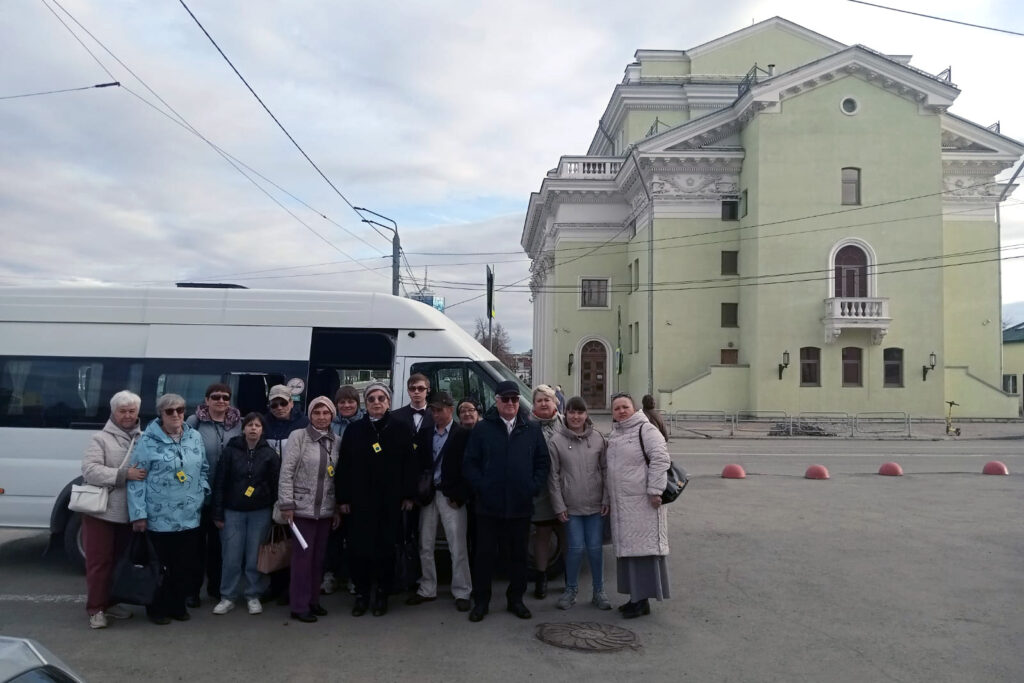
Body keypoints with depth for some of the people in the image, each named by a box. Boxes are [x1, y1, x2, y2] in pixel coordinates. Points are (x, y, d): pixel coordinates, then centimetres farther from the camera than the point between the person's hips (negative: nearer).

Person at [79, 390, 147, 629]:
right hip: (101, 512, -5)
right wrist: (124, 474, -26)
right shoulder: (101, 439, -5)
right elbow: (89, 470, -17)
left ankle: (110, 603, 28)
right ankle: (96, 608, 11)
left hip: (129, 513, 5)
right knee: (99, 561, 2)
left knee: (120, 561, 15)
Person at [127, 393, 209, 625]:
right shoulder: (148, 440, -8)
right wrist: (138, 513, -12)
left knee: (188, 566, 11)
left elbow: (204, 470, 17)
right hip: (159, 518, -4)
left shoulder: (195, 437, 7)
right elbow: (137, 478, -9)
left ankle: (178, 605, 29)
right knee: (160, 567, 7)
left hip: (190, 517, 5)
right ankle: (157, 608, 24)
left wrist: (202, 493, 5)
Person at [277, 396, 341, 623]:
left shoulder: (336, 441, 5)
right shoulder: (298, 436, -8)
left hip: (326, 510, 4)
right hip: (303, 508, -4)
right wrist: (286, 504, -13)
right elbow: (286, 472, -9)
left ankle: (313, 600, 24)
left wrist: (338, 508, 9)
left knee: (318, 557, 11)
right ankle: (299, 606, 10)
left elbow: (338, 477, 8)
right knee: (302, 557, 0)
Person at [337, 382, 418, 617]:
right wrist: (343, 498, 1)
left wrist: (408, 495, -4)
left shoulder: (401, 429, 2)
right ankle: (361, 595, 16)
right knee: (359, 548, 1)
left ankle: (382, 595, 18)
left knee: (385, 548, 4)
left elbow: (410, 463, 1)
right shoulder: (354, 430, 6)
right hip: (359, 500, 1)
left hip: (390, 501, -1)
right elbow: (345, 466, 5)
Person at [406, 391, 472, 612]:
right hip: (428, 494, 5)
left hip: (450, 497, -5)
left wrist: (458, 497, -11)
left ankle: (462, 592, 8)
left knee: (457, 547, -2)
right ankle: (427, 589, 23)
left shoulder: (463, 434, -4)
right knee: (425, 546, 11)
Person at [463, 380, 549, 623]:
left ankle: (516, 599, 26)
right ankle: (481, 601, 18)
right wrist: (481, 486, -11)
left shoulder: (532, 429, 6)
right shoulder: (482, 428, 0)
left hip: (521, 505, 2)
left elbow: (543, 462, 8)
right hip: (489, 505, -2)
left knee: (519, 555, 11)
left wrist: (534, 486, -5)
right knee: (485, 554, 5)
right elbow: (469, 463, -1)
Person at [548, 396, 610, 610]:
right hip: (571, 506, -1)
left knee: (595, 548, 5)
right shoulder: (556, 441, -4)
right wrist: (559, 506, -4)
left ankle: (598, 592, 20)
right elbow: (553, 476, -2)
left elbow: (605, 470, 6)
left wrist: (606, 500, 1)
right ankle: (571, 590, 20)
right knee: (576, 548, 0)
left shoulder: (597, 438, 2)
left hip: (595, 505, 1)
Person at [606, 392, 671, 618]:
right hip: (621, 504, 9)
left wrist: (655, 491, -20)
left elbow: (660, 459, -17)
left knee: (643, 548, -5)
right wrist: (609, 497, 20)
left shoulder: (645, 430, -8)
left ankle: (643, 600, 0)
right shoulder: (613, 435, 16)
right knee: (627, 549, 12)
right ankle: (636, 596, 22)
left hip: (642, 503, -8)